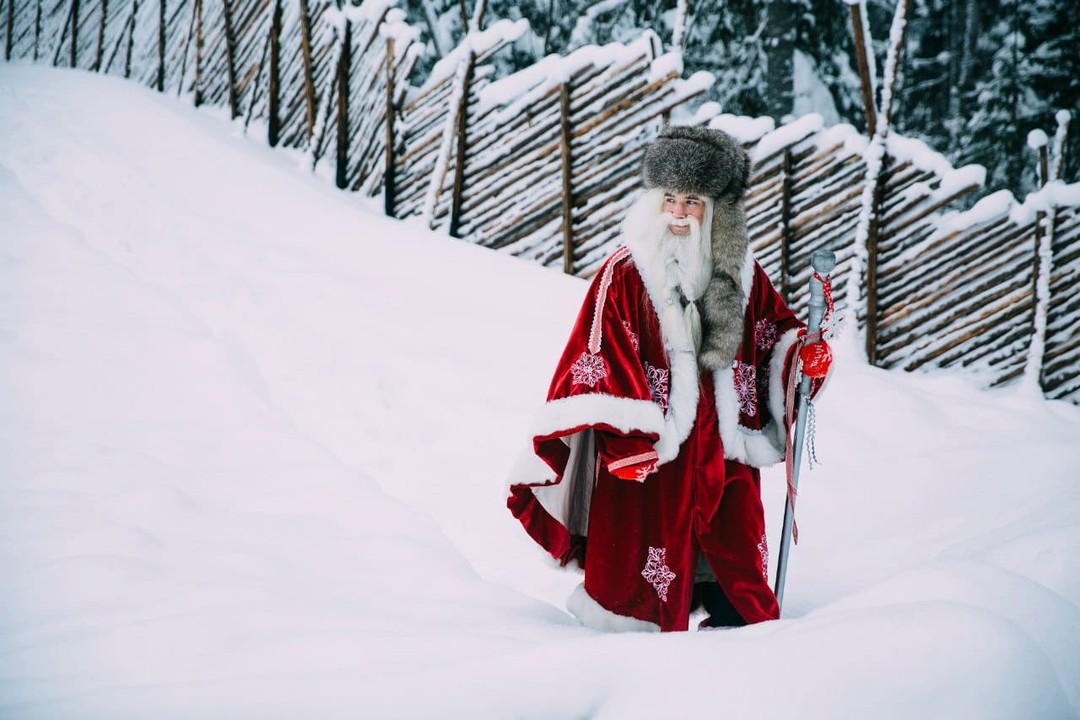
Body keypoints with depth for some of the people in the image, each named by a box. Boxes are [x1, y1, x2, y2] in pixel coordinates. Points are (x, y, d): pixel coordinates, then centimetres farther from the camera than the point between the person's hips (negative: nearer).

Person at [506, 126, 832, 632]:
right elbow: (605, 355, -11)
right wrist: (628, 437, -19)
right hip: (648, 443, -4)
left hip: (723, 442, 4)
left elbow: (773, 328, 19)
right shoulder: (626, 272, -7)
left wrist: (802, 354, -3)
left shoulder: (740, 272, 7)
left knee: (736, 545, 6)